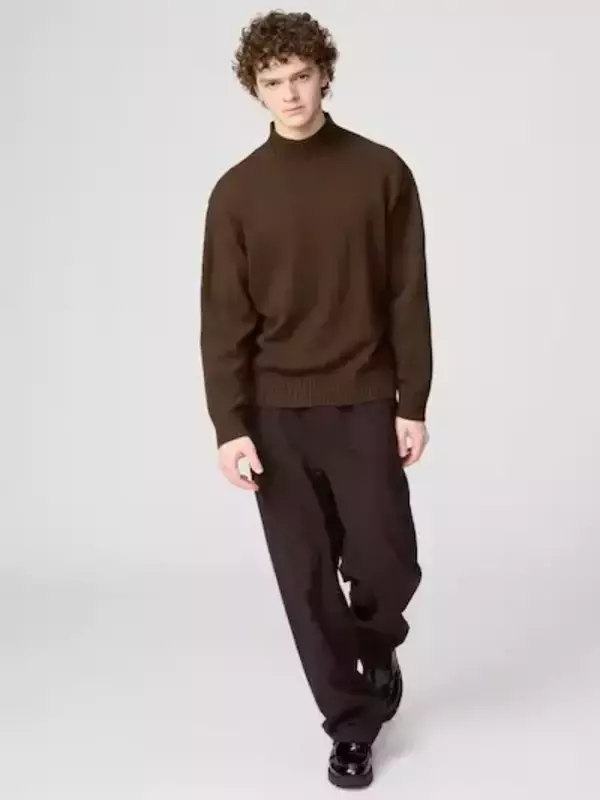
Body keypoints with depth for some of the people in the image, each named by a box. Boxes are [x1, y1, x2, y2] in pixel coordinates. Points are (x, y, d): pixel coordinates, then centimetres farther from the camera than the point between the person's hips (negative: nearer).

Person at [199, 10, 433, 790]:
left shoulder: (381, 172, 1)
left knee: (386, 564, 0)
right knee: (307, 579, 4)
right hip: (276, 412, 1)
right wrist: (230, 425, -8)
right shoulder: (238, 191, 1)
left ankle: (378, 647, 35)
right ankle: (350, 724, 22)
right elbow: (224, 318, -1)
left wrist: (414, 403, -2)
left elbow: (408, 298, 1)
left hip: (364, 405, 0)